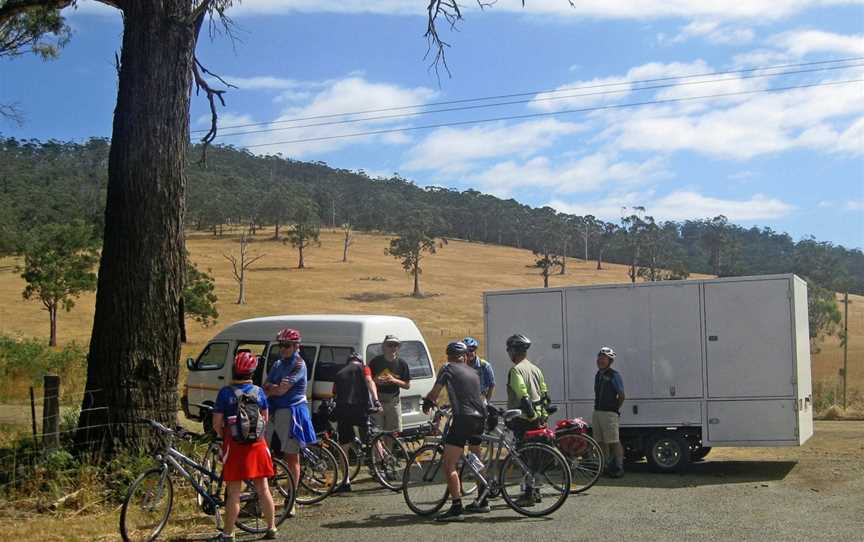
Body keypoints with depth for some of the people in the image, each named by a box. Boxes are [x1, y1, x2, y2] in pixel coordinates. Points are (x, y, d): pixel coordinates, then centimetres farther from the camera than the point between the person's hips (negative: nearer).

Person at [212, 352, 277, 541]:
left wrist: (224, 436, 11)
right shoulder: (259, 392, 1)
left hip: (234, 446, -3)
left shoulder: (226, 392, -8)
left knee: (234, 493, 3)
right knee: (263, 489, 11)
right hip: (257, 445, 3)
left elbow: (216, 423, -7)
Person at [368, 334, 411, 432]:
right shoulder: (376, 361, -1)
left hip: (393, 402, 1)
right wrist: (376, 381, -16)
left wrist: (394, 380, -14)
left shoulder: (402, 364, 2)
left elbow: (407, 385, 3)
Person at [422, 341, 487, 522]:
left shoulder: (448, 368, 3)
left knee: (449, 466, -8)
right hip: (479, 418, 8)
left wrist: (427, 403, 29)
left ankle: (456, 508, -16)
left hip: (463, 418, -8)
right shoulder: (473, 372, 21)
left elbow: (434, 393, 8)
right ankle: (483, 502, 29)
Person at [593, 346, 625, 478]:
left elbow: (621, 395, -7)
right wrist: (597, 409, 11)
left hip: (609, 413, -8)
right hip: (597, 412, 8)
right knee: (601, 442, 11)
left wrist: (615, 409, -3)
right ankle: (604, 466, 19)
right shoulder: (598, 375, 15)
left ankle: (618, 468, 0)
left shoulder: (614, 375, -8)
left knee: (614, 442, -5)